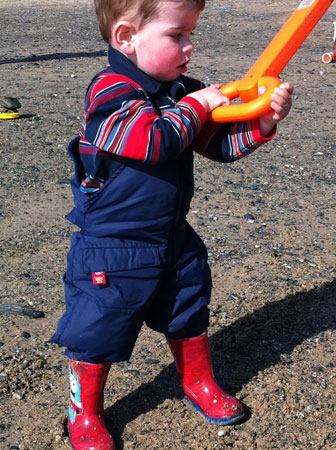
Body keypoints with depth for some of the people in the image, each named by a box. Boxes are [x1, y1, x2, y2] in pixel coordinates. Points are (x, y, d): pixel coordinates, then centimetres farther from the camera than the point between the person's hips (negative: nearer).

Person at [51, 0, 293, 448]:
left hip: (174, 240, 8)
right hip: (112, 251, -7)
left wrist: (261, 122, -13)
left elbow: (220, 143, 4)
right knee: (98, 333, 6)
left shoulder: (181, 90, 2)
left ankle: (199, 383, 49)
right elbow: (155, 140, -34)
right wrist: (195, 106, -19)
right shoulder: (110, 92, -22)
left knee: (189, 315, 23)